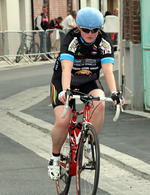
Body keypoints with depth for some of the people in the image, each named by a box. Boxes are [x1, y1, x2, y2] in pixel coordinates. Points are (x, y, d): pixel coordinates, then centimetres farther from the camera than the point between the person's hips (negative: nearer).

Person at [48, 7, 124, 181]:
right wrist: (65, 91, -58)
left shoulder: (104, 42, -20)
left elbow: (108, 70, -31)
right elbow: (66, 68, -41)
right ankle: (55, 157, 7)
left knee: (99, 104, -30)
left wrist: (114, 92, -48)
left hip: (89, 82, 2)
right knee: (62, 122, -19)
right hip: (63, 81, -2)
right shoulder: (71, 40, -28)